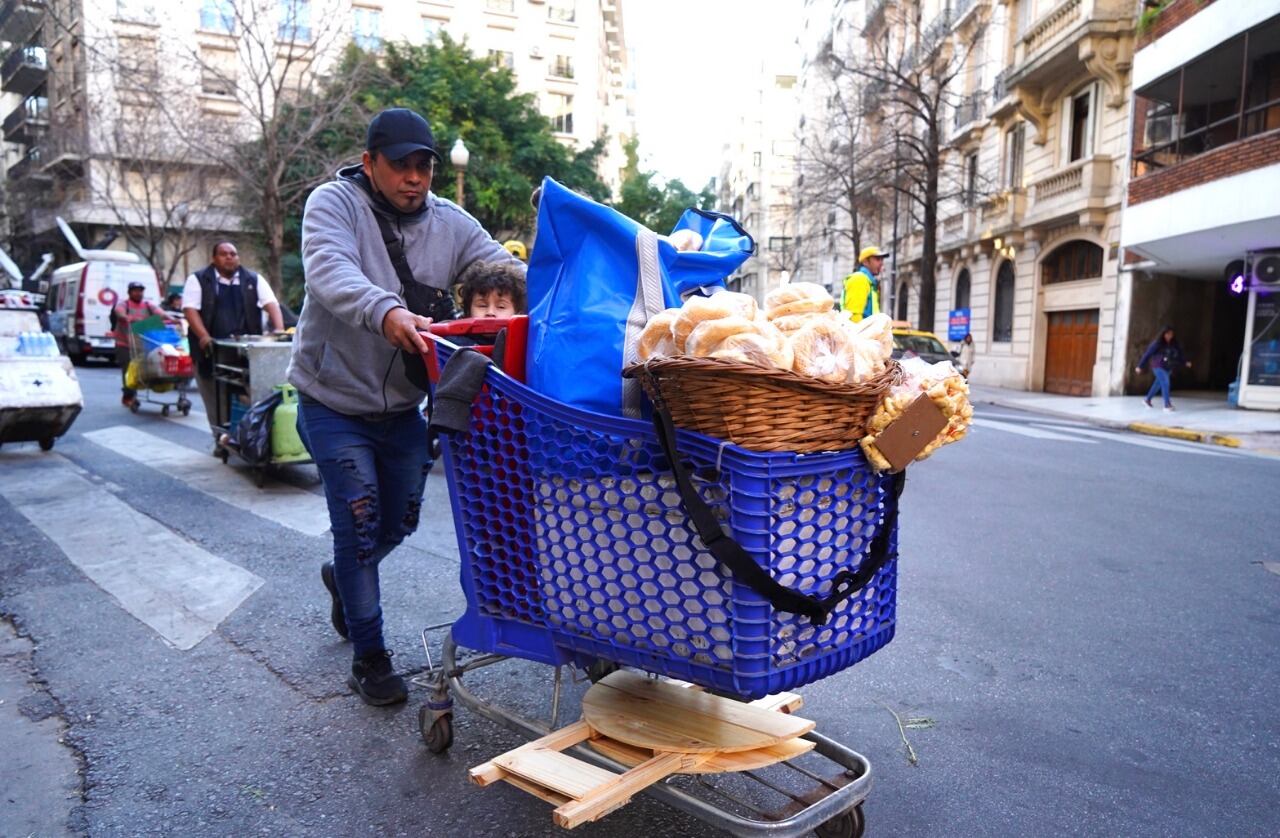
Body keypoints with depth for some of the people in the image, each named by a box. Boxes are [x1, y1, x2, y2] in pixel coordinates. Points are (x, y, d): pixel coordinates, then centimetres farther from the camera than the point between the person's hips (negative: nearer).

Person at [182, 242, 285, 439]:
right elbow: (190, 309, -3)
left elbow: (271, 303, 2)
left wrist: (279, 328, -16)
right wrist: (203, 336, -18)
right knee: (215, 400, 3)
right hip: (211, 350, -1)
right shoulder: (198, 280, 6)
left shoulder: (254, 280, 11)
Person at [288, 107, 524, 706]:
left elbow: (508, 272, -12)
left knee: (400, 521, 16)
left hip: (404, 405, 5)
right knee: (359, 521, -5)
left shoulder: (450, 223, -1)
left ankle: (343, 578, 49)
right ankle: (368, 656, 13)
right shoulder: (335, 203, -12)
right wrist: (385, 312, -52)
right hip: (335, 402, -4)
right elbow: (331, 274, -31)